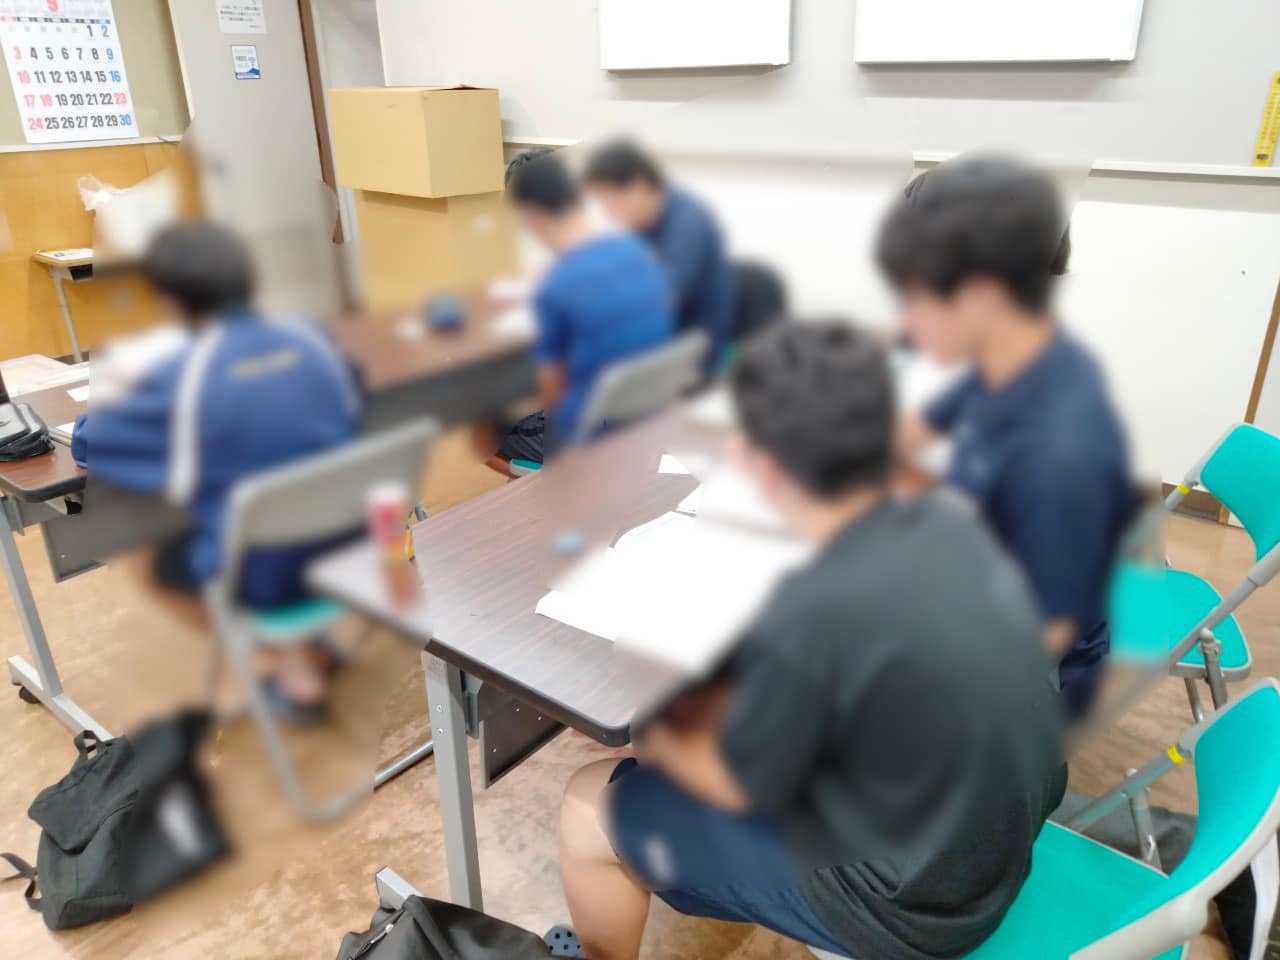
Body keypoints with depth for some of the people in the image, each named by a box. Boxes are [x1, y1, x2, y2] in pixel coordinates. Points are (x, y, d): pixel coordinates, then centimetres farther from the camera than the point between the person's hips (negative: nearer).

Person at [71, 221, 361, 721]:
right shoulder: (309, 338, -5)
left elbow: (84, 442, -4)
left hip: (261, 575, -5)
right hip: (347, 550, 5)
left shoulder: (181, 376, -17)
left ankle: (293, 664, 13)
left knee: (155, 566, 26)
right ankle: (310, 647, 23)